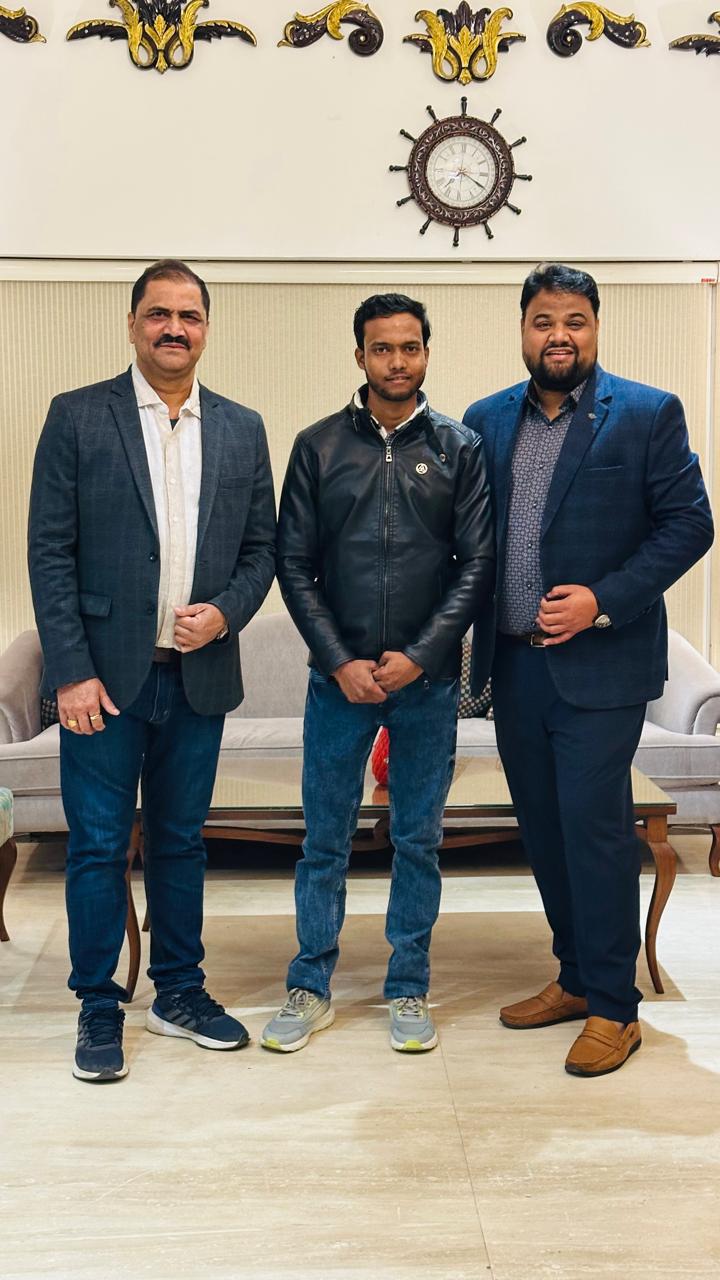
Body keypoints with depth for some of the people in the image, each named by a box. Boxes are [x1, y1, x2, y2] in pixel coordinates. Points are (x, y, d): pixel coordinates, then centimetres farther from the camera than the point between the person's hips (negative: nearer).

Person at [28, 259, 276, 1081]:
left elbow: (261, 547, 11)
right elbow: (49, 550, -5)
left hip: (199, 675, 3)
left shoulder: (241, 429, 8)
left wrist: (226, 612, -9)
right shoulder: (78, 417, -2)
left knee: (181, 840, 14)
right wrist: (71, 671, -11)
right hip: (106, 675, -3)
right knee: (98, 845, 4)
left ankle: (179, 993, 29)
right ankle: (99, 1008, 20)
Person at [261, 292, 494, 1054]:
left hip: (427, 680, 0)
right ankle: (311, 989, 22)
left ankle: (409, 990, 24)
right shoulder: (318, 446, 3)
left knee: (418, 841, 9)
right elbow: (293, 562, 1)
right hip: (338, 678, 0)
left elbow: (477, 562, -1)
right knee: (324, 840, 8)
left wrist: (419, 656, -10)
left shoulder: (459, 447, 3)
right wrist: (341, 661, -8)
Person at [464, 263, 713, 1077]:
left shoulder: (648, 415, -3)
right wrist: (471, 625, 0)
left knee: (593, 824, -4)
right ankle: (575, 978, 29)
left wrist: (603, 600, -15)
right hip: (513, 661, 5)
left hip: (599, 662, -5)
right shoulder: (485, 421, 10)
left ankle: (612, 1008, 11)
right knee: (543, 825, 12)